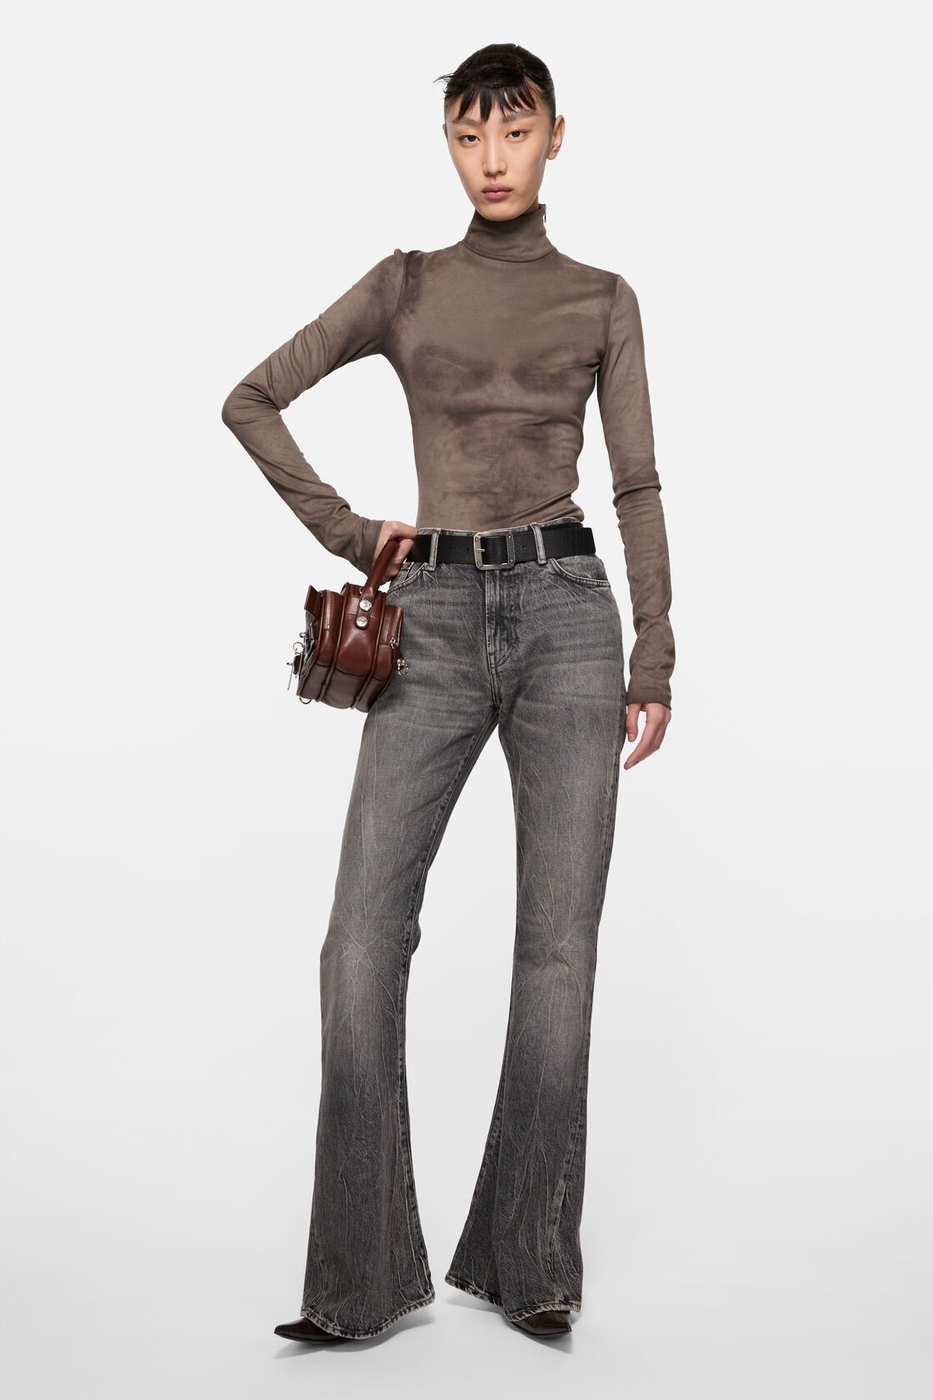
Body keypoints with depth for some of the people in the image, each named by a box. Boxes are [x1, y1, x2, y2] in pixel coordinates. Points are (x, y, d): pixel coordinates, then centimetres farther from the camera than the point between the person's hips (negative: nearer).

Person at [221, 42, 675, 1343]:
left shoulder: (603, 300, 12)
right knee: (364, 935, -9)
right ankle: (363, 1274, 2)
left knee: (560, 940, -1)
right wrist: (348, 532, 6)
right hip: (437, 615, 0)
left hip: (565, 610, 0)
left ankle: (530, 1259, 12)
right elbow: (254, 399, 14)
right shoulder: (407, 285, 12)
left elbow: (638, 487, 8)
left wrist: (654, 664, 2)